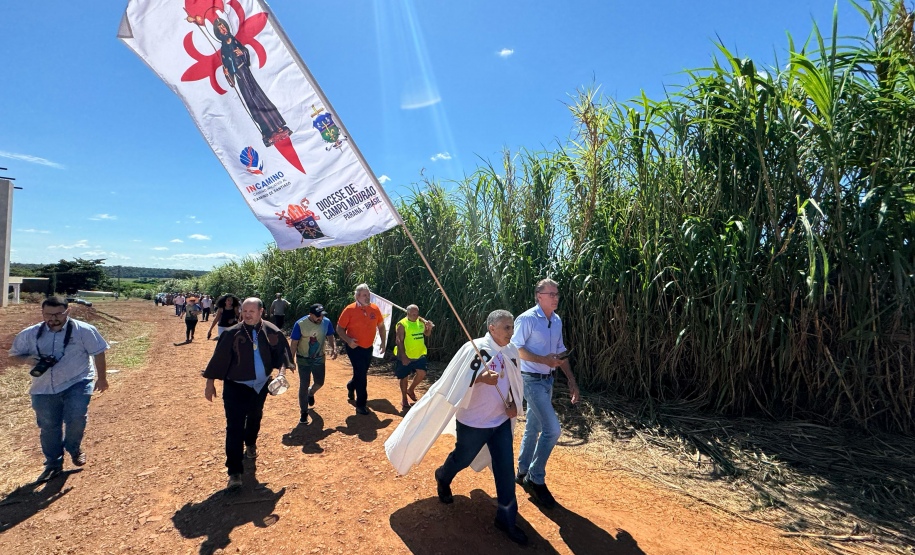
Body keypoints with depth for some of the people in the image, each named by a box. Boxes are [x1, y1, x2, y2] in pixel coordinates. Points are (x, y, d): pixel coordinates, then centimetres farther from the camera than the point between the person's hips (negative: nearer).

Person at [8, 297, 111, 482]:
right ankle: (53, 463, 29)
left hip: (77, 384, -3)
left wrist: (101, 378, 2)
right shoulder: (30, 334, 3)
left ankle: (74, 448, 16)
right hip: (43, 389, 4)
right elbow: (15, 355, 12)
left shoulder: (84, 330, -7)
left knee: (76, 418, -16)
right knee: (48, 428, 10)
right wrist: (27, 359, -13)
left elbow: (98, 352, -1)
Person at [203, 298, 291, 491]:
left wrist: (281, 370, -13)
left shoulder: (271, 332, -8)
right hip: (235, 387, -3)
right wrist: (210, 383, -4)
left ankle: (251, 444, 53)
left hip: (261, 385, 3)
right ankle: (235, 472, -1)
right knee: (235, 427, -7)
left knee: (255, 418, 24)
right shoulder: (232, 333, -14)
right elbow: (218, 358, -7)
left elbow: (281, 352, 3)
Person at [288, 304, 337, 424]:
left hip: (319, 359, 4)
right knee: (304, 385, -1)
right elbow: (293, 343, -13)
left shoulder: (326, 322, -10)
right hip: (303, 360, -3)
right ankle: (304, 412, 15)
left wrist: (334, 348, -14)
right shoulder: (300, 324, -20)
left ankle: (311, 393, 49)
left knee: (319, 382, 14)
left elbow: (331, 336, 4)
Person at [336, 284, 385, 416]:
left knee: (363, 373, 21)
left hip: (368, 348, 5)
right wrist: (348, 340, -24)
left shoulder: (375, 309, -2)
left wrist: (383, 341, 3)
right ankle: (361, 405, 6)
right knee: (361, 375, -8)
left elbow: (381, 326, 12)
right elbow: (339, 328, -8)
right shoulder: (350, 310, -13)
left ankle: (351, 386, 53)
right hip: (355, 347, -5)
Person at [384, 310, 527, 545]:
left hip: (501, 421, 5)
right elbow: (453, 382, -22)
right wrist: (481, 377, -35)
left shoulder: (512, 352, -2)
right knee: (461, 459, 18)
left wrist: (514, 403, -3)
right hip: (473, 422, -5)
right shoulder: (475, 349, -22)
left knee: (506, 470, 8)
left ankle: (506, 519, 26)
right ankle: (442, 478, 52)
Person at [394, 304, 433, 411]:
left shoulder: (421, 322, 4)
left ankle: (411, 390, 23)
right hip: (406, 357, -5)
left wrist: (429, 328, -5)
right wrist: (403, 356, -23)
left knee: (422, 373, -4)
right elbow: (399, 341, -17)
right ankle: (404, 399, 25)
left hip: (419, 355, 5)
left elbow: (426, 334, 18)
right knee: (404, 377, 7)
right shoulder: (402, 324, -13)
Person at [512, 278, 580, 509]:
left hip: (547, 380, 8)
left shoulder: (557, 321, 9)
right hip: (531, 380, -8)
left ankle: (523, 473, 33)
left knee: (534, 428, 17)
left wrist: (571, 380, 11)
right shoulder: (527, 319, -15)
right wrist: (543, 359, -24)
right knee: (552, 428, -12)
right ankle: (536, 479, 5)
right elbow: (516, 348, -16)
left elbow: (561, 351, 15)